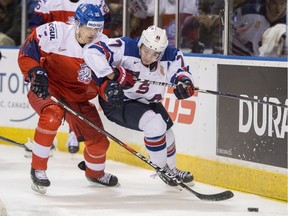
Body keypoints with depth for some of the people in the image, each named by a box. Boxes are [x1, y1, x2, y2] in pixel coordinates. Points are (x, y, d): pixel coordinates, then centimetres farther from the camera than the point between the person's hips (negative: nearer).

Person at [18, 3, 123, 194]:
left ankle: (95, 173, 43)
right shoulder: (56, 33, -23)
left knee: (98, 140, 7)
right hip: (45, 90, -5)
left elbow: (102, 78, -9)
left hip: (78, 98, 5)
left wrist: (110, 87, -31)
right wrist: (36, 73, -27)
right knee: (53, 114, -38)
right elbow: (27, 51, -15)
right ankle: (38, 169, -23)